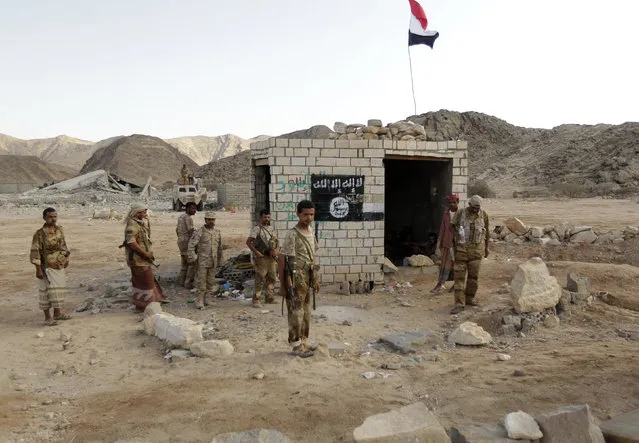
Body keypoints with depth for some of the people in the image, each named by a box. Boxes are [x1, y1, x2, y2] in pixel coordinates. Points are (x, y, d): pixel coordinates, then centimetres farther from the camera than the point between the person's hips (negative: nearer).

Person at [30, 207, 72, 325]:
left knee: (59, 289, 14)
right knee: (47, 291, 0)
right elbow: (35, 252, -16)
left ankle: (58, 313, 28)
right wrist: (38, 269, -18)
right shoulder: (40, 234, -16)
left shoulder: (59, 229, 3)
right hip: (47, 267, -6)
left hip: (60, 266, 6)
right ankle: (47, 317, 11)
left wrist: (66, 259, 16)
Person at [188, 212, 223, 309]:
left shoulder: (218, 232, 8)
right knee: (201, 281, -3)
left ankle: (204, 299, 23)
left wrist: (219, 260, 17)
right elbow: (191, 245, -10)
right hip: (202, 262, -5)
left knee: (210, 281, 10)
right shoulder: (200, 232, -8)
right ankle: (199, 301, 5)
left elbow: (219, 248, 16)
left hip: (213, 262, 5)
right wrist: (192, 258, -14)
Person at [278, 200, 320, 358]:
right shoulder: (292, 235, -17)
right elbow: (281, 259, -15)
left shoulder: (310, 232, 8)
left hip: (307, 280, 8)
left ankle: (303, 340, 25)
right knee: (296, 312, 0)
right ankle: (296, 345, 9)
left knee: (305, 311, 14)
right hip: (295, 280, -8)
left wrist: (316, 279, 17)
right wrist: (282, 285, -14)